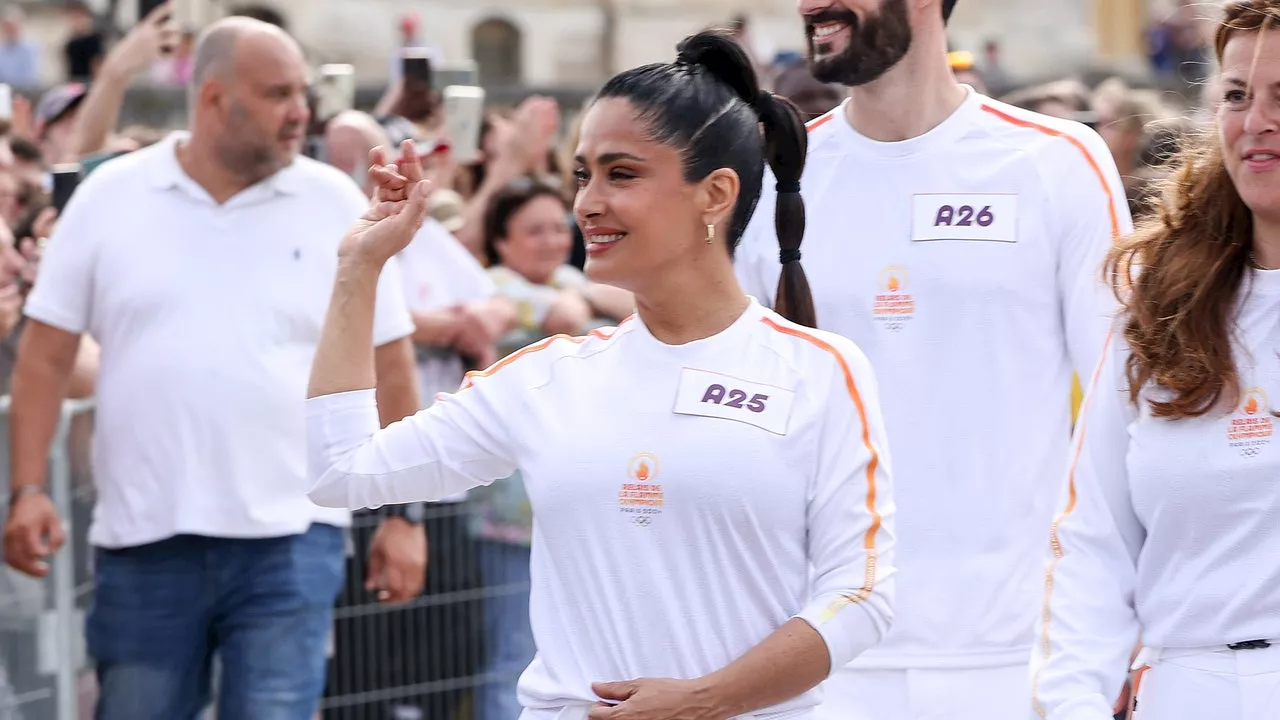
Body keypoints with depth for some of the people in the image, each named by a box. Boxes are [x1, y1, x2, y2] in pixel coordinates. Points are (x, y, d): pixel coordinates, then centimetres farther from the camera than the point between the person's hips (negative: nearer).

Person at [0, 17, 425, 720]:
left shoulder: (336, 207, 2)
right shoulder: (110, 196, 3)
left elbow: (388, 364, 5)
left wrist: (401, 513, 2)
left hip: (288, 538, -1)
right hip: (143, 537, 1)